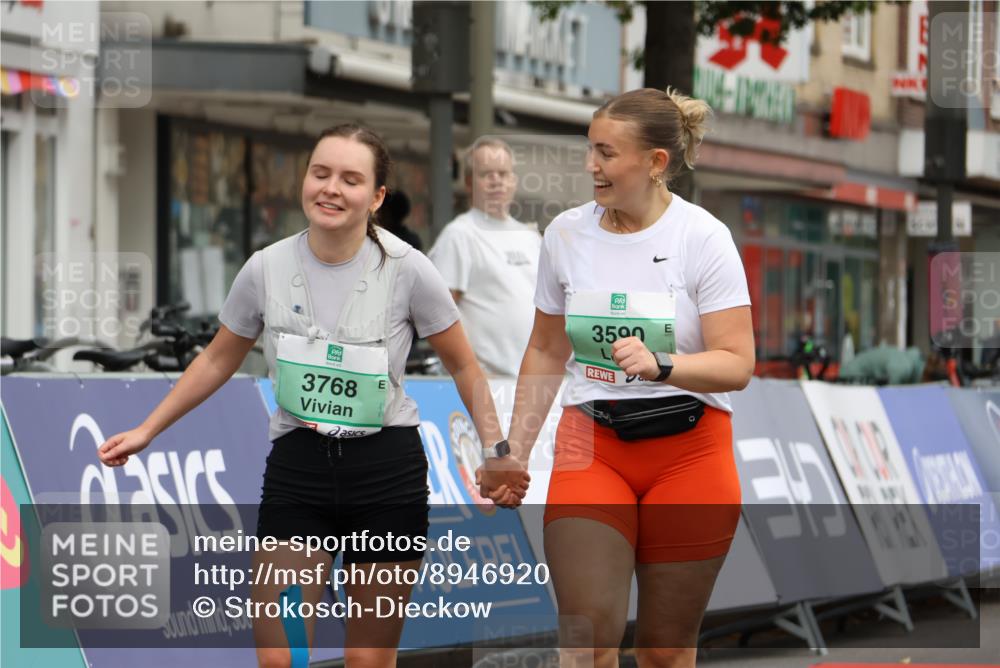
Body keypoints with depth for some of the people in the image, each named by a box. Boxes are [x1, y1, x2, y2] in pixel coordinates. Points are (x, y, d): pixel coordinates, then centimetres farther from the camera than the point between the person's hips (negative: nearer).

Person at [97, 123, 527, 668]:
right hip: (296, 465, 1)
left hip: (388, 467, -1)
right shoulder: (267, 269, -4)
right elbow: (218, 361, 13)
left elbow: (463, 366, 4)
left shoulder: (406, 270, -9)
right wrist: (147, 430, 14)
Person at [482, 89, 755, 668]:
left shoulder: (703, 238, -9)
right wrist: (515, 452, 13)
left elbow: (737, 364, -15)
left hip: (689, 452, -2)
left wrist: (660, 365, -32)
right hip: (589, 447, 3)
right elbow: (546, 352, 15)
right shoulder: (567, 233, 3)